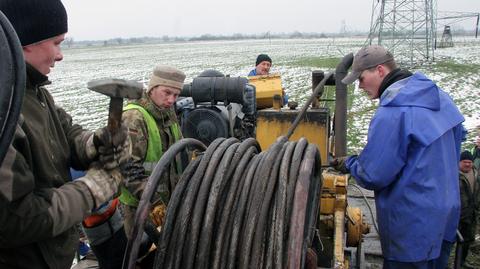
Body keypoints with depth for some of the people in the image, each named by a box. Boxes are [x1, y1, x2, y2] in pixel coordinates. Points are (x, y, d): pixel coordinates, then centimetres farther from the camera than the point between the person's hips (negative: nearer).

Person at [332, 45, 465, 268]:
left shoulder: (391, 114, -25)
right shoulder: (438, 96, 3)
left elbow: (373, 177, -22)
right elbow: (458, 133, 19)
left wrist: (348, 164, -2)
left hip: (412, 228, -8)